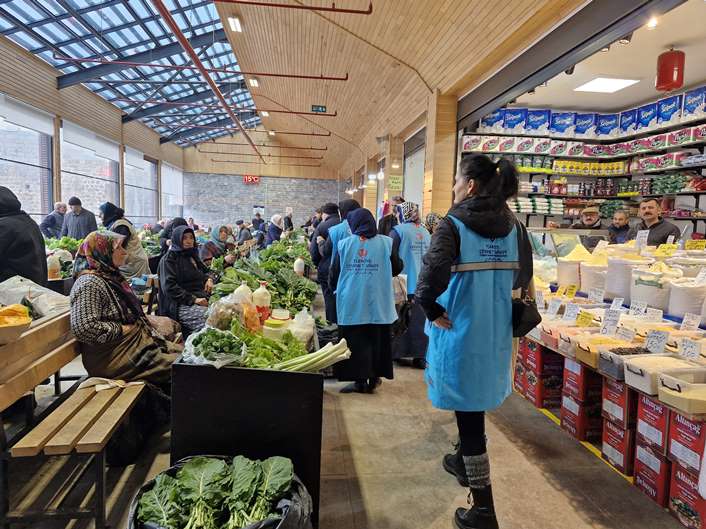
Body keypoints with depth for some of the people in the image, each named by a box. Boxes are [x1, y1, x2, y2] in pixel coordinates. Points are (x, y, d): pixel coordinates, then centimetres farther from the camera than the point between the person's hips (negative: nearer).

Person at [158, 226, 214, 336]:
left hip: (202, 299, 7)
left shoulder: (192, 256, 22)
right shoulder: (169, 259, 0)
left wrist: (209, 279, 11)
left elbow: (206, 270, 36)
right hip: (182, 305, -7)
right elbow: (169, 286, -11)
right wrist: (193, 299, -18)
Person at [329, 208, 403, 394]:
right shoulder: (386, 243, -3)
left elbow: (334, 273, 5)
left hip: (351, 303, 0)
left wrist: (335, 288, 24)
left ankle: (360, 380, 10)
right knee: (377, 341, 12)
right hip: (378, 303, 0)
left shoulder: (344, 244, -1)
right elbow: (397, 268, 5)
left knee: (355, 341, 8)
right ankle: (373, 378, 18)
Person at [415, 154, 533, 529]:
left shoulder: (453, 225, -15)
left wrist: (432, 310, -15)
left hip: (461, 332, -6)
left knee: (469, 413, 4)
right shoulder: (512, 226, 4)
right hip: (497, 331, 7)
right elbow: (523, 276, 9)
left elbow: (432, 274, -30)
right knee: (476, 406, 26)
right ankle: (464, 462, 48)